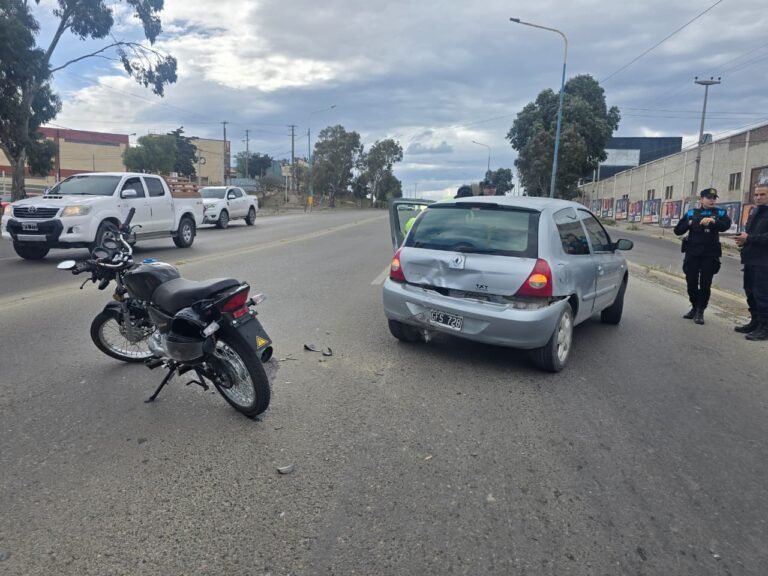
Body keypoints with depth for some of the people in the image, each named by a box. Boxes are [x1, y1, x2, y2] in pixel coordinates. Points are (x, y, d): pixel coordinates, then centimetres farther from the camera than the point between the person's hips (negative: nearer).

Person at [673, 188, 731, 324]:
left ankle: (700, 311, 11)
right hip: (692, 253, 1)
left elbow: (726, 225, -16)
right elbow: (678, 230, 5)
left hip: (710, 254, -1)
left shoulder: (720, 213, 5)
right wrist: (689, 224, -12)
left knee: (705, 284, 1)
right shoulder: (691, 213, 7)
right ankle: (694, 307, 25)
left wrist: (712, 221, -32)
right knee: (691, 282, 6)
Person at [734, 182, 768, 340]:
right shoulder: (755, 211, 17)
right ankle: (755, 321, 25)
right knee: (750, 293, 14)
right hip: (751, 259, 9)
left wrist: (749, 239, -19)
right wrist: (743, 239, 4)